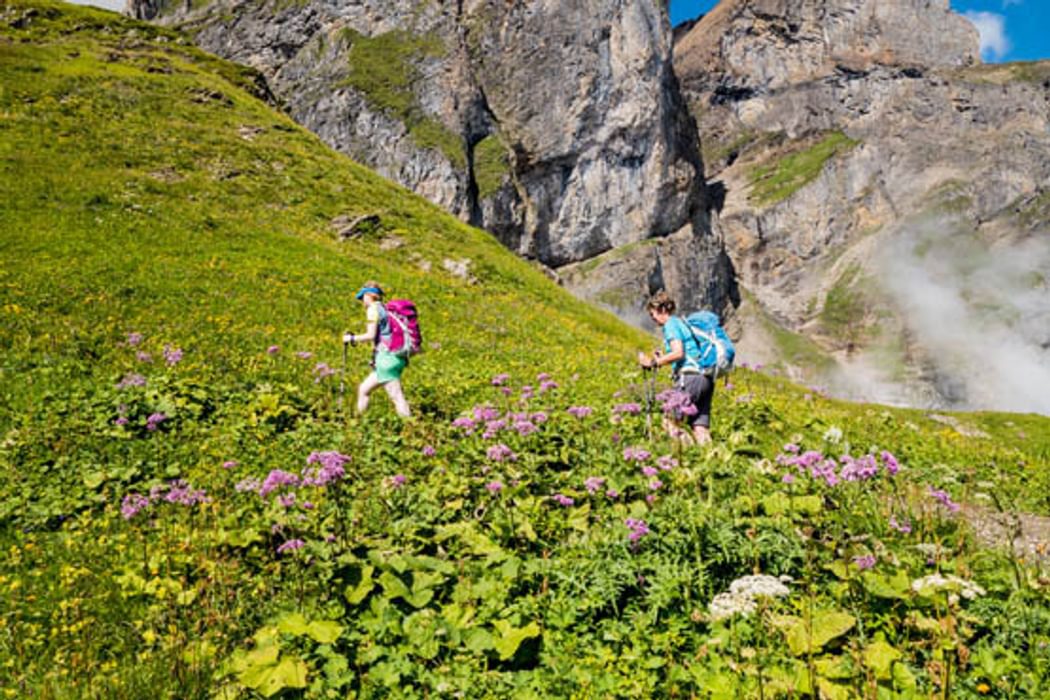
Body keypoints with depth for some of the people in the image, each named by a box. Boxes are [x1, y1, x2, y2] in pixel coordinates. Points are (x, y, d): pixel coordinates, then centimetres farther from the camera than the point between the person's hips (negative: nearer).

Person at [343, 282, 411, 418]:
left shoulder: (373, 309, -5)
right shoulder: (386, 309, 19)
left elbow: (371, 335, -13)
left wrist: (352, 338, 0)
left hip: (386, 358, -9)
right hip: (396, 358, 9)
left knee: (398, 398, -10)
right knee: (363, 390, 18)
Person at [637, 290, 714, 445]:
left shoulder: (671, 324, -2)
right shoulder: (683, 323, 26)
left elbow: (678, 353, -17)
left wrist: (653, 362, -11)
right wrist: (663, 358, 24)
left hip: (690, 377, -9)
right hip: (706, 378, 9)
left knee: (669, 419, -5)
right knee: (700, 428, 5)